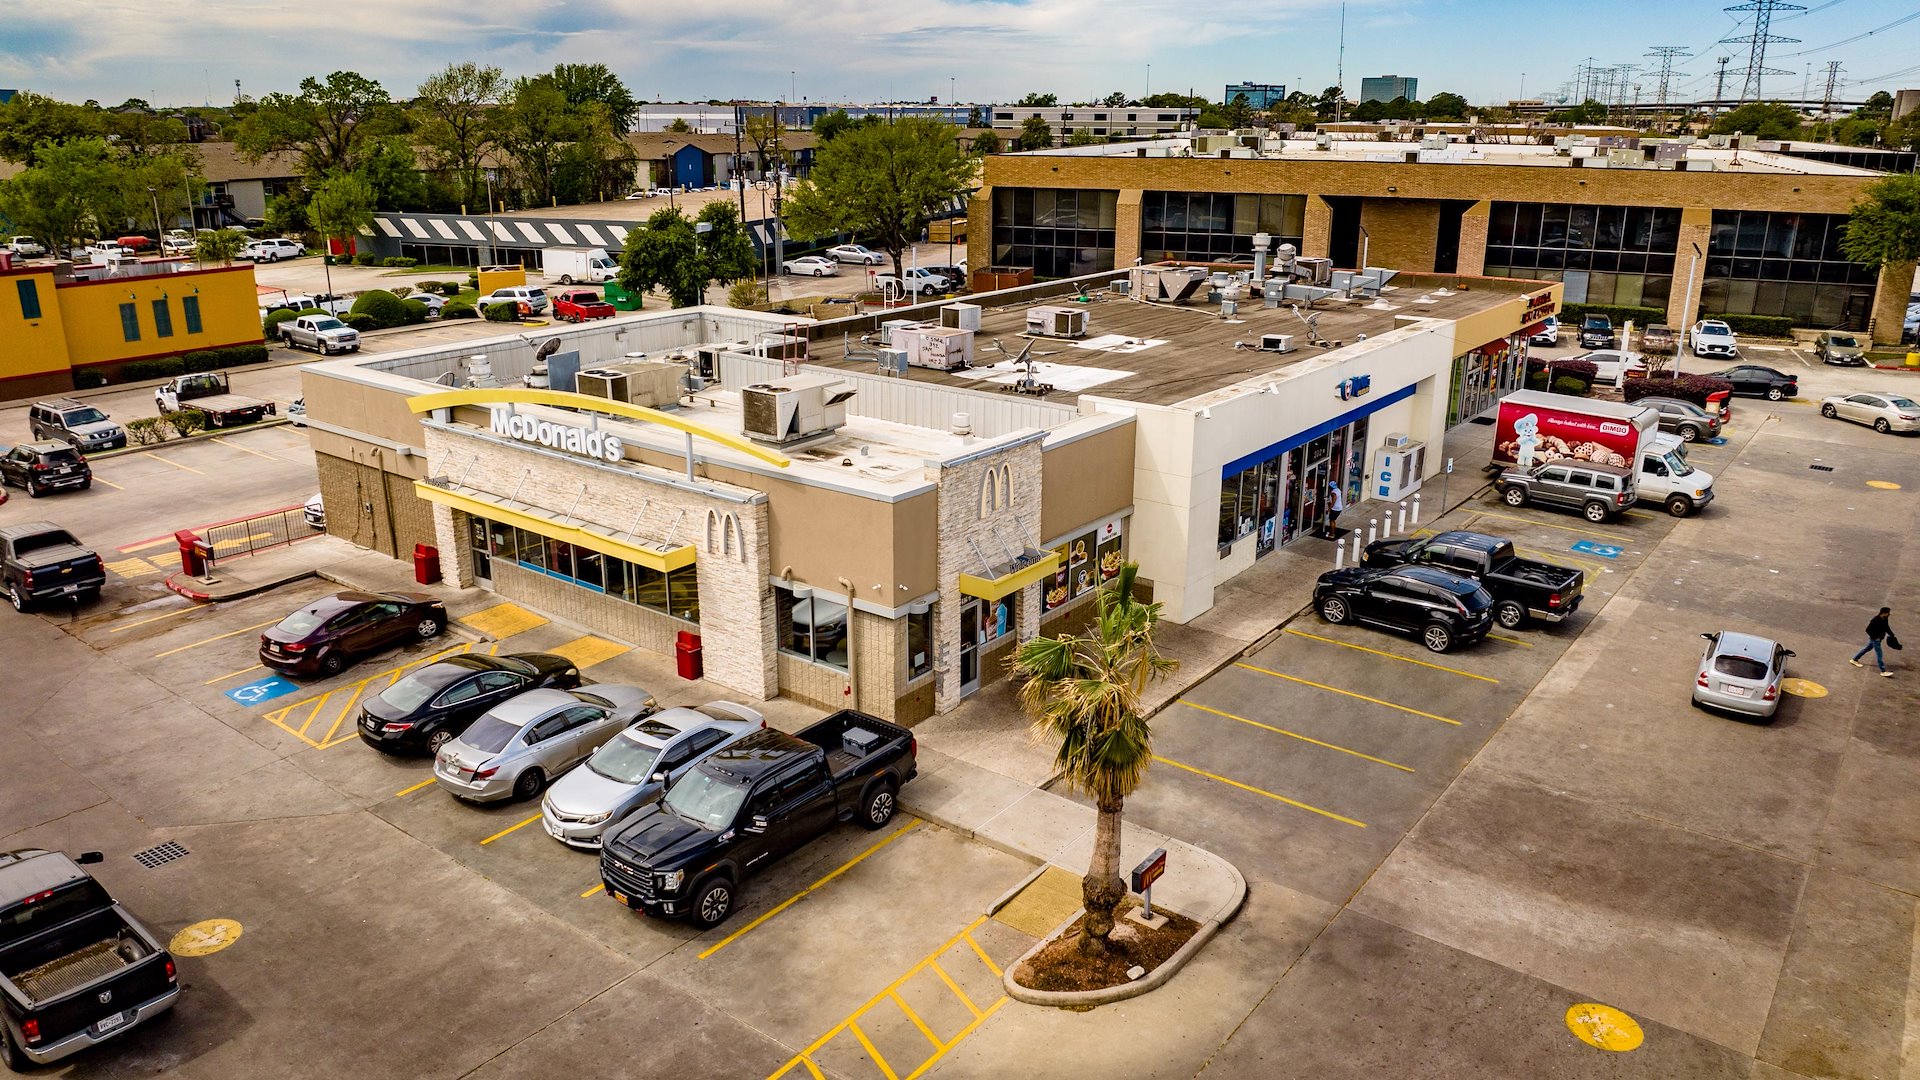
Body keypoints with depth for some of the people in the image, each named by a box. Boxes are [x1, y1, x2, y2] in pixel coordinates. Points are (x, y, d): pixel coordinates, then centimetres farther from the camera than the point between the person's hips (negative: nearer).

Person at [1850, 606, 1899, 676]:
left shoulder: (1885, 619, -3)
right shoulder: (1875, 620, -28)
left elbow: (1886, 628, 13)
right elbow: (1868, 630, -24)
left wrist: (1892, 636, 6)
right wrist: (1875, 637, -21)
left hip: (1879, 638, 9)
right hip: (1875, 639, -9)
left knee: (1867, 648, 23)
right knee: (1879, 654, -5)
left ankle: (1854, 659, 39)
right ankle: (1883, 672, 0)